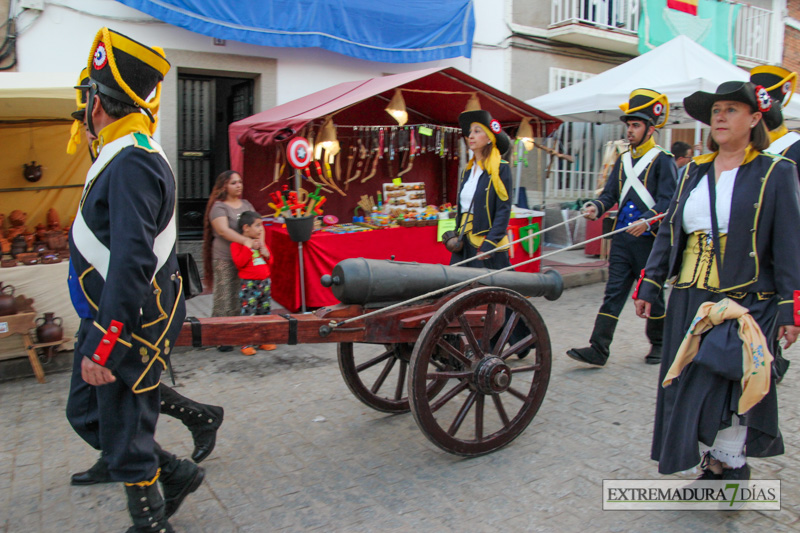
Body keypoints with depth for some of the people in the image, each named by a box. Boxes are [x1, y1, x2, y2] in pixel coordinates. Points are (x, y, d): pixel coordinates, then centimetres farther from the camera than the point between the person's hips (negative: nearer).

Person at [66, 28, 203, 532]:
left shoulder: (133, 163, -22)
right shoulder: (119, 157, 12)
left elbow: (132, 263, -30)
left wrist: (104, 345, -28)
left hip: (128, 328, -10)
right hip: (106, 319, 10)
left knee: (123, 435, 4)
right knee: (87, 414, 21)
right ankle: (176, 473, 32)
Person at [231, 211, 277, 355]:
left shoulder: (260, 242, 14)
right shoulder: (237, 244, -6)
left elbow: (270, 261, 12)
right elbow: (239, 262, -19)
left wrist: (263, 247, -3)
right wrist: (249, 246, -17)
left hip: (264, 282, 7)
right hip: (248, 284, -6)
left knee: (264, 313, 12)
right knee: (248, 315, -7)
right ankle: (246, 344, 0)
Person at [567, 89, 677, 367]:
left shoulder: (663, 160, -3)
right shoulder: (623, 160, 15)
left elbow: (667, 201, -11)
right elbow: (610, 193, 11)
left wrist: (647, 220, -28)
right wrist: (596, 207, -11)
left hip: (649, 239, -5)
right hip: (621, 238, 5)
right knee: (613, 293, 1)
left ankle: (658, 344, 27)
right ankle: (598, 349, -1)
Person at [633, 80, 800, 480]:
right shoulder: (696, 171, 13)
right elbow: (669, 232, 13)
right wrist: (649, 285, 8)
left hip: (746, 303, -5)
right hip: (690, 300, 5)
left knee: (722, 382, -15)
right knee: (691, 385, 8)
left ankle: (730, 462, 9)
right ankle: (713, 464, 26)